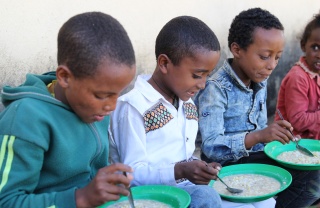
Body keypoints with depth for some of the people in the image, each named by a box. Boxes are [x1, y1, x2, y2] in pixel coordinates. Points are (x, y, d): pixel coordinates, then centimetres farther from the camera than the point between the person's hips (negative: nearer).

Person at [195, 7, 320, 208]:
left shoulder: (260, 82, 8)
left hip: (258, 156, 8)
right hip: (228, 165, -7)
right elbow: (211, 147, -24)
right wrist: (258, 136, -35)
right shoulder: (216, 88, -16)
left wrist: (276, 134, -6)